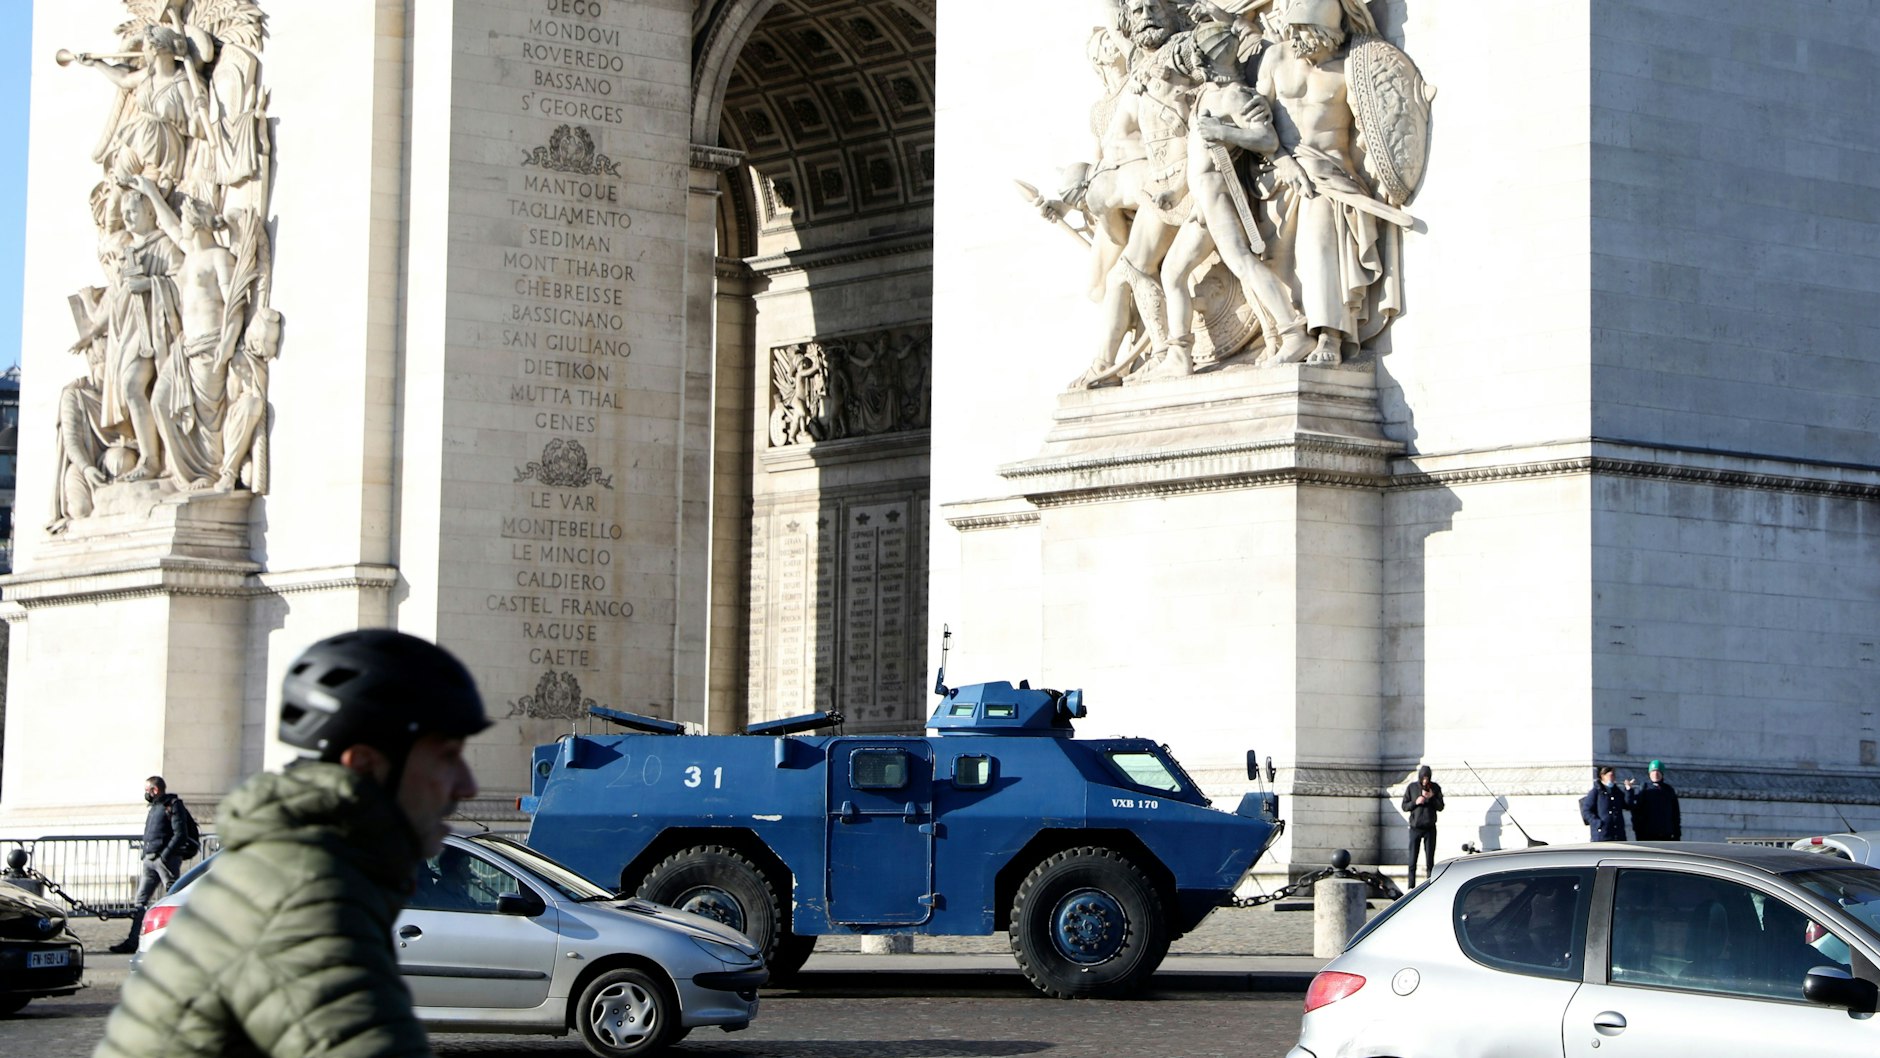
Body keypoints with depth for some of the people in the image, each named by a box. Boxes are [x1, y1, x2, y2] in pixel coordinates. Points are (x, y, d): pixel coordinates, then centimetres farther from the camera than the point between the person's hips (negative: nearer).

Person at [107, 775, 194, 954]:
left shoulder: (173, 806, -7)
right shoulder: (154, 808, 22)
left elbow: (180, 834, -16)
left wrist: (165, 855, -20)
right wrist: (146, 854, 14)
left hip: (166, 859, -9)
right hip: (150, 860, 9)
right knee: (141, 901, 4)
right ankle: (132, 941, 2)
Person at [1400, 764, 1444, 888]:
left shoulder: (1435, 788, 1)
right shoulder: (1411, 788, 0)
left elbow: (1441, 807, 2)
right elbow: (1404, 807, 2)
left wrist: (1432, 797, -14)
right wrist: (1415, 802, -16)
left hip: (1430, 828, 0)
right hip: (1415, 827, 0)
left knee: (1430, 860, 0)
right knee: (1412, 860, -1)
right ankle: (1411, 886, 3)